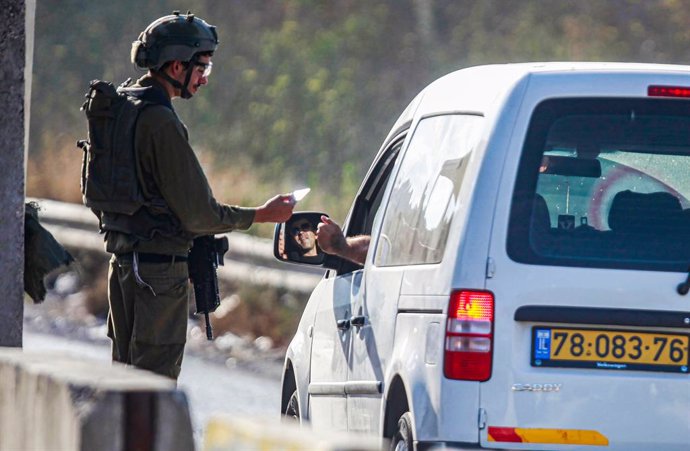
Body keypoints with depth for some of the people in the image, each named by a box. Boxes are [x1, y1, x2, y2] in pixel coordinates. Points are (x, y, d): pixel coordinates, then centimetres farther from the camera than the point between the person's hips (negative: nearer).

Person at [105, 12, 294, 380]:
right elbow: (198, 213, -18)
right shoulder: (160, 122, -19)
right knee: (156, 379, -8)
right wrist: (261, 215, -6)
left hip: (124, 259, 10)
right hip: (158, 266, -10)